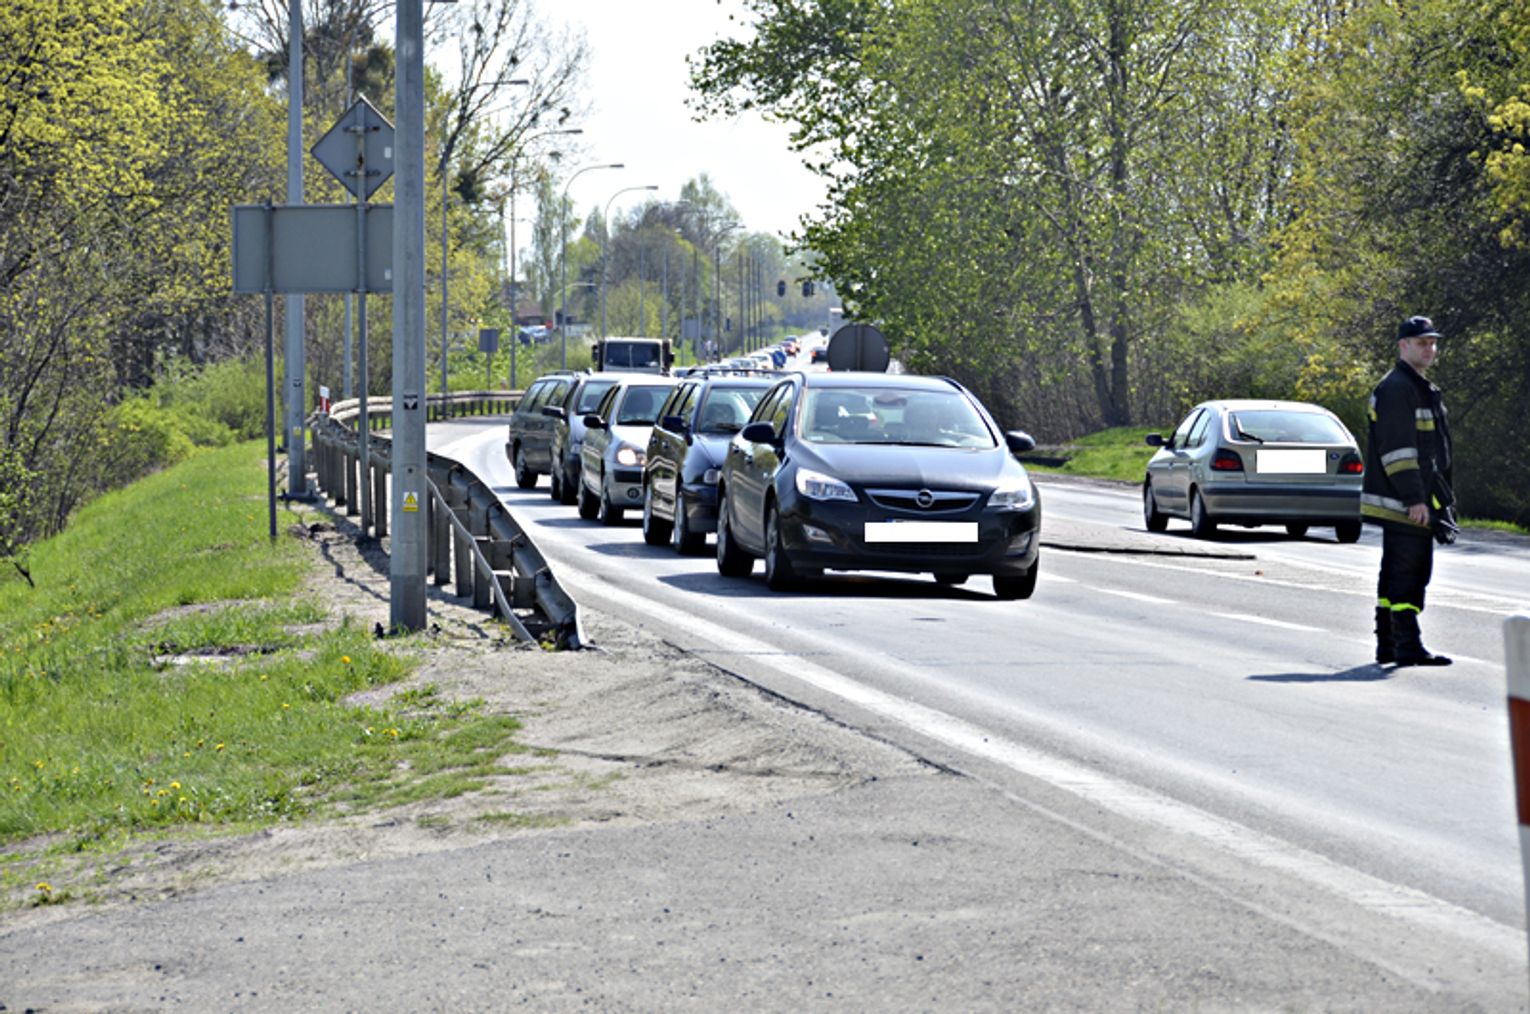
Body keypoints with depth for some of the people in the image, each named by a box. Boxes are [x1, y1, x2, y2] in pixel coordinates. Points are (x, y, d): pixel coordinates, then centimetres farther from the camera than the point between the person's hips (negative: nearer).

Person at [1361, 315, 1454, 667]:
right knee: (1408, 573, -11)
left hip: (1413, 501, 10)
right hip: (1401, 502, -10)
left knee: (1396, 573, 12)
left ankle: (1386, 644, 17)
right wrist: (1414, 499, -24)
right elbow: (1397, 449, -20)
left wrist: (1439, 501, 24)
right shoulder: (1396, 388, -13)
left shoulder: (1422, 389, 21)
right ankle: (1408, 645, -12)